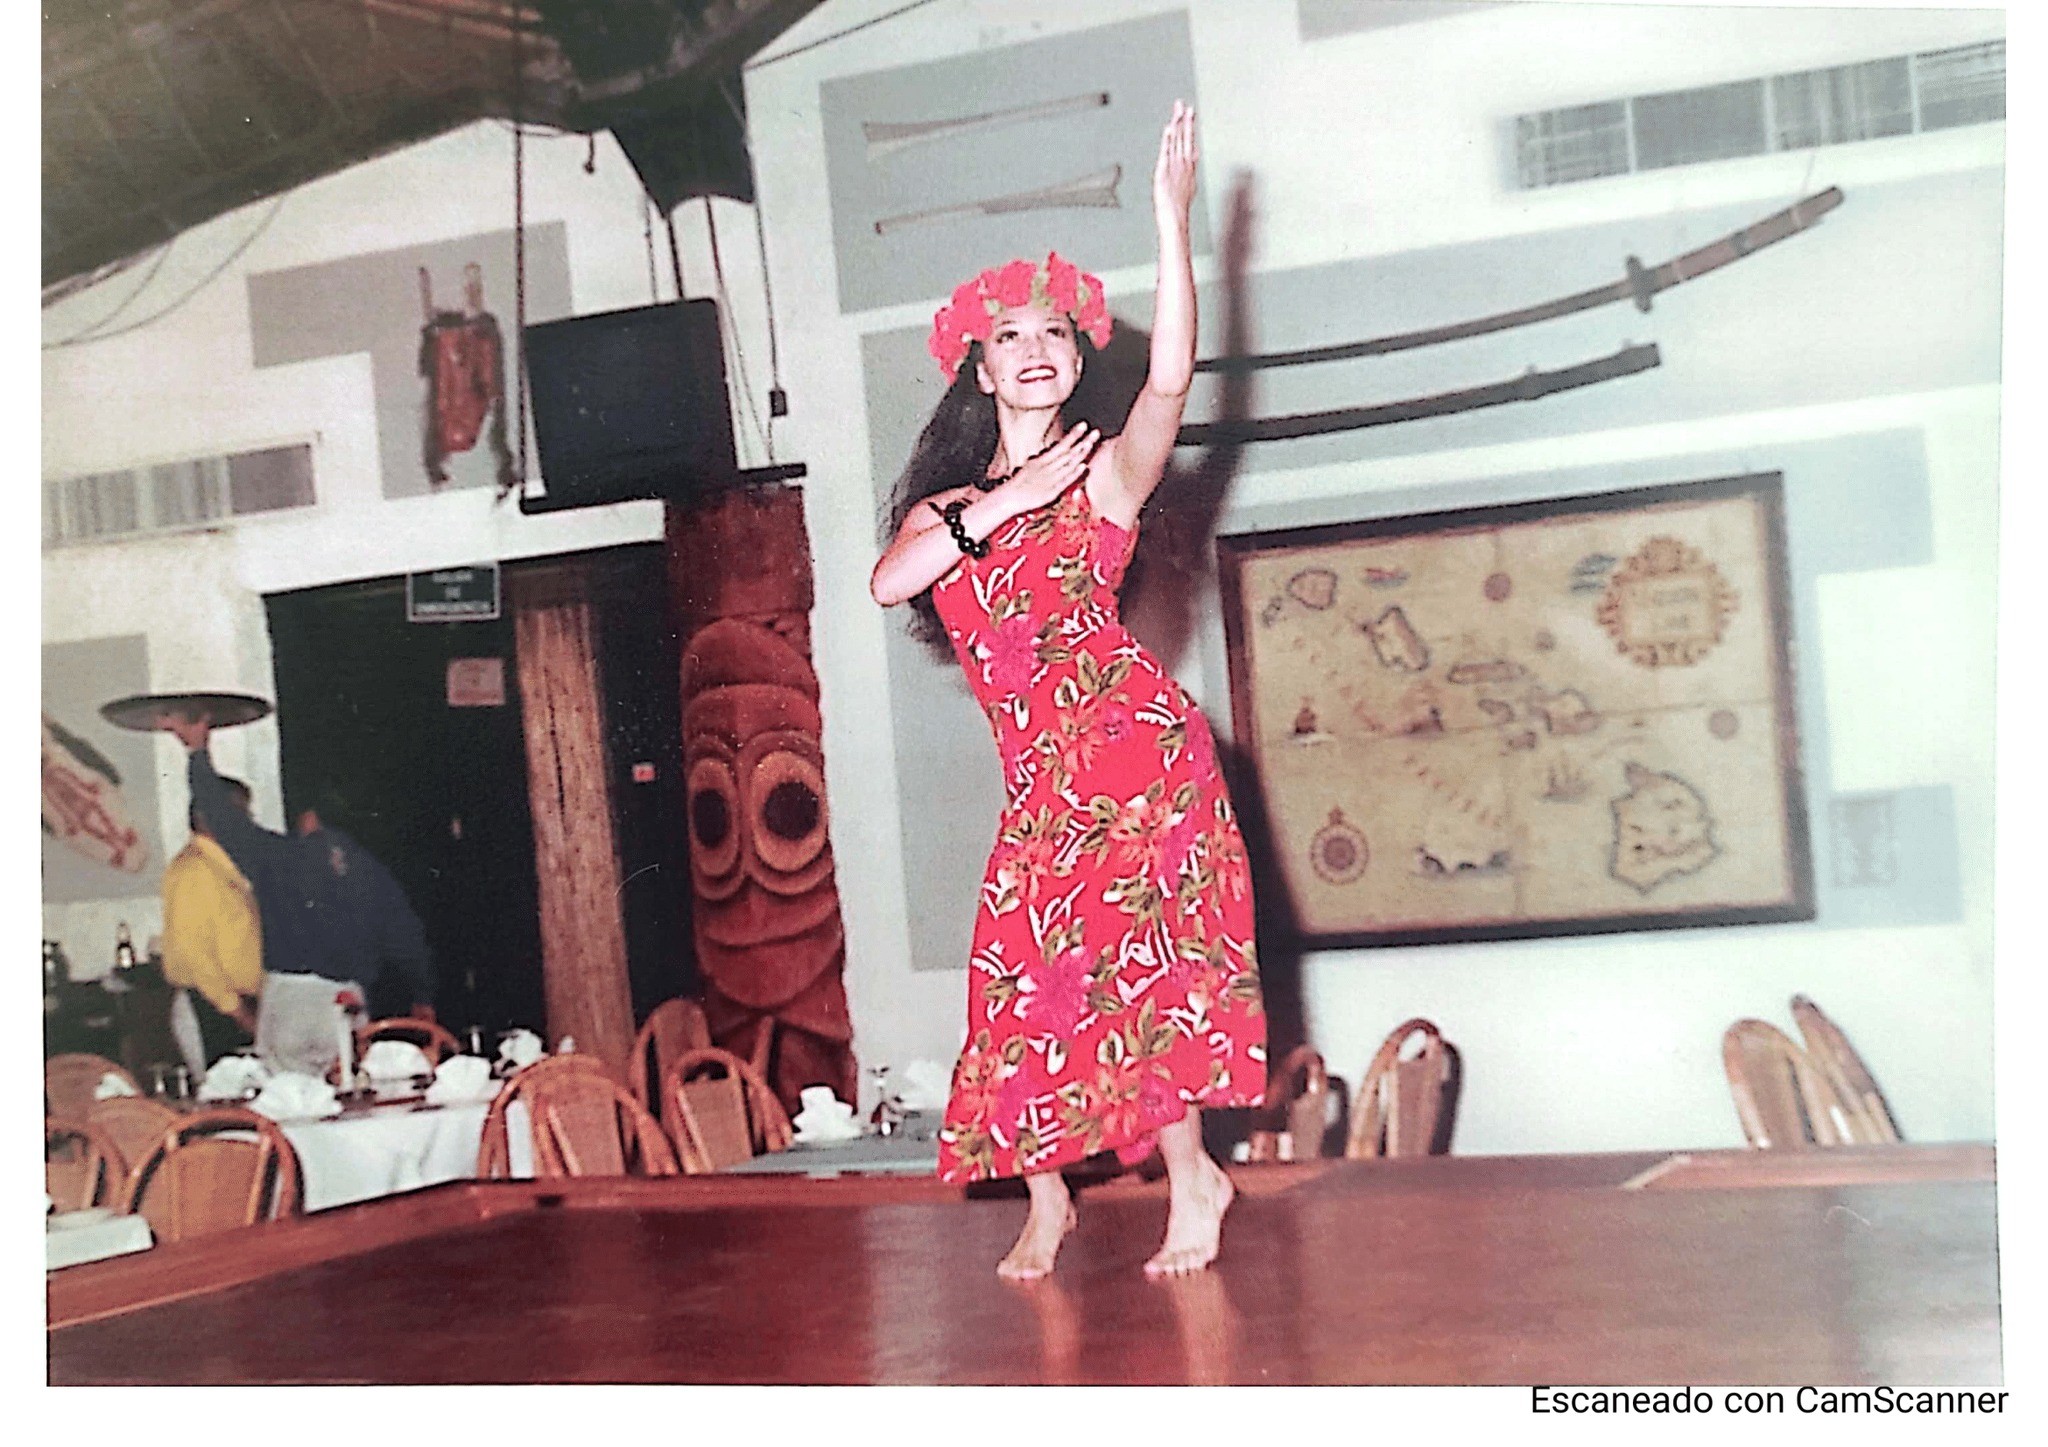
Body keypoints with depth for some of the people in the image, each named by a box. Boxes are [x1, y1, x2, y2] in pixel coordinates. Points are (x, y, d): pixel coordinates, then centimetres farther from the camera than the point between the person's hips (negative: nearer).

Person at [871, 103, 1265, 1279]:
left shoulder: (1107, 471, 1)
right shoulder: (946, 502, 15)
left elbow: (1173, 377, -17)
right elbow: (888, 583, -5)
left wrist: (1174, 221, -25)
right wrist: (1004, 504, -12)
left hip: (1134, 740, -5)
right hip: (1040, 775, 5)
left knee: (1130, 958, -9)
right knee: (1029, 973, 3)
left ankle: (1188, 1171, 1)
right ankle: (1047, 1201, 15)